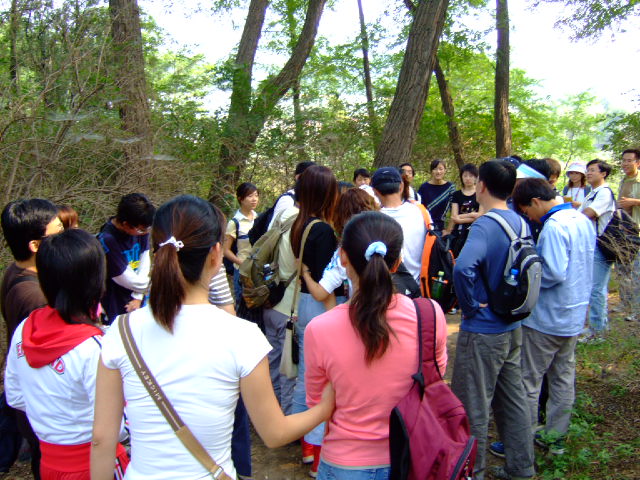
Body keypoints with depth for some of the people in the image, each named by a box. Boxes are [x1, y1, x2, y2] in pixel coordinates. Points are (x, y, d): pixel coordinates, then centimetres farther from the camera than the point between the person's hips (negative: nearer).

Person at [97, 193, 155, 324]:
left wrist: (138, 297, -6)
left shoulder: (140, 228, -6)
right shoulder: (107, 241, -26)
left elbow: (144, 261, 0)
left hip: (136, 304, 6)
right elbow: (132, 282, -21)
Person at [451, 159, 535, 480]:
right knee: (512, 399, 20)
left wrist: (471, 304, -23)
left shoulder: (484, 226, -22)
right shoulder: (521, 223, 4)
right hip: (512, 327, 9)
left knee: (473, 407, 6)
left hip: (482, 330, -8)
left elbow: (463, 267, -39)